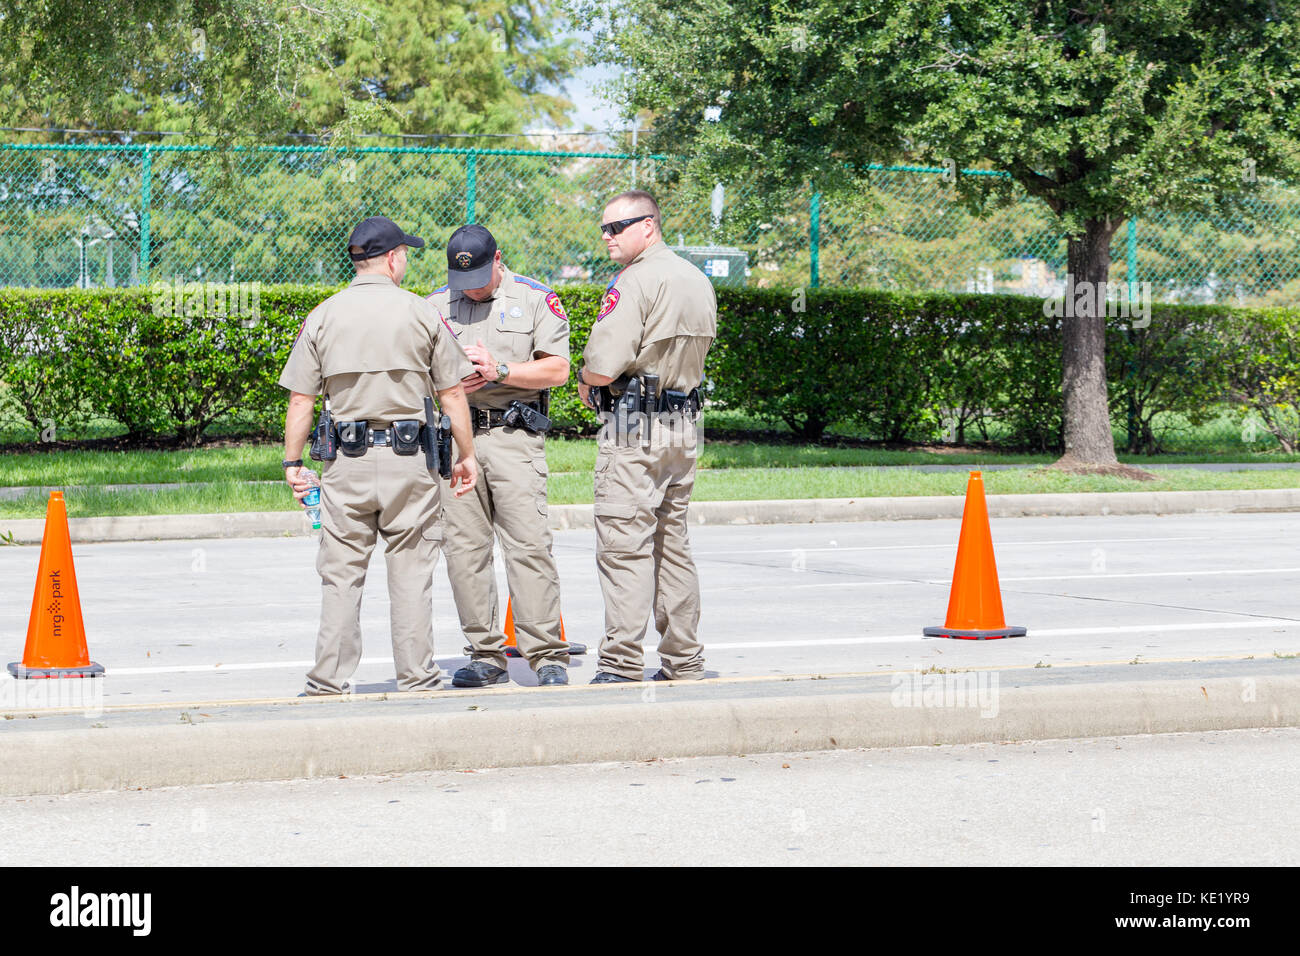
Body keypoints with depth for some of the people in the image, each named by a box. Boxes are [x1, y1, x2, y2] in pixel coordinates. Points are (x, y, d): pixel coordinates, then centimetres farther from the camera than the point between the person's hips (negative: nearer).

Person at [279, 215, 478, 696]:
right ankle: (416, 675, 7)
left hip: (347, 459, 1)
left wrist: (292, 462, 7)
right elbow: (452, 392, 1)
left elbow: (300, 398, 1)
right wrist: (467, 455, 9)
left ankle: (331, 678, 3)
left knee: (341, 571, 4)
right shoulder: (422, 314, 0)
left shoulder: (322, 317, 4)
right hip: (409, 458, -1)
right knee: (410, 569, 5)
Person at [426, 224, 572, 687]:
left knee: (528, 544, -11)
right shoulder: (435, 304, 14)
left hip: (513, 436, -3)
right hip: (453, 436, 3)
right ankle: (486, 655, 7)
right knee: (463, 547, 0)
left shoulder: (536, 299, 5)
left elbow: (557, 370, -1)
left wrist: (500, 370, -12)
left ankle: (547, 656, -9)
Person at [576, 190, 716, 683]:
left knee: (624, 548, -7)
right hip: (685, 425, 9)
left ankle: (621, 666, -9)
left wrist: (586, 381, 3)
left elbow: (602, 366, -21)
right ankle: (683, 663, 17)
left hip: (635, 432, -9)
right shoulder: (699, 281, 13)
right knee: (672, 546, 14)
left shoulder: (635, 282, -14)